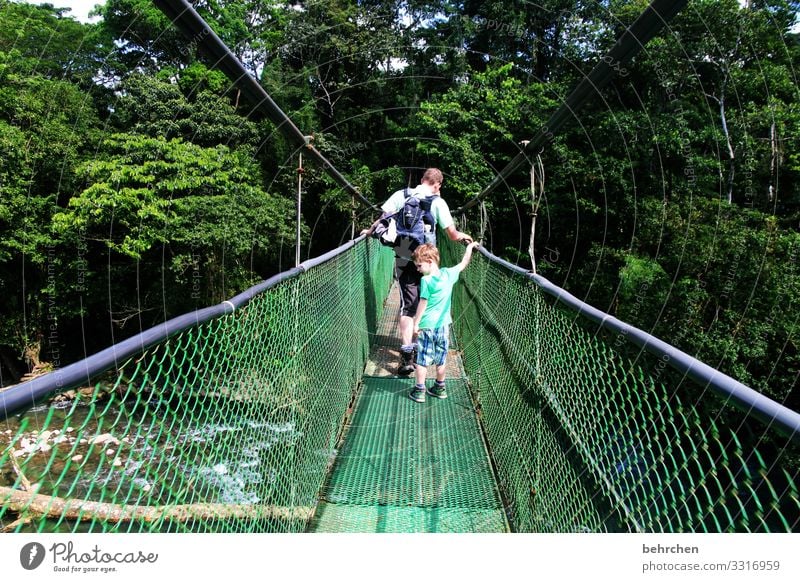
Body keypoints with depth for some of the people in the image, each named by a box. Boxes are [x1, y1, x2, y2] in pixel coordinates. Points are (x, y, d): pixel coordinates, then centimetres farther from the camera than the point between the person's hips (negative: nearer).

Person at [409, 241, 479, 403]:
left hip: (427, 326, -5)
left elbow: (423, 303, -13)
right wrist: (470, 247, 25)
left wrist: (416, 323, -6)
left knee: (422, 359, 3)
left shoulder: (426, 280, -15)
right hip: (443, 325, 5)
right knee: (441, 359, 16)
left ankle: (419, 391, 8)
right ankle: (440, 388, 28)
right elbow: (464, 263, 13)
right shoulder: (448, 274, -1)